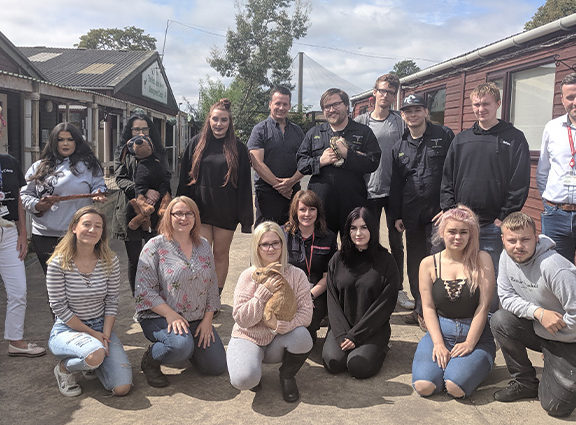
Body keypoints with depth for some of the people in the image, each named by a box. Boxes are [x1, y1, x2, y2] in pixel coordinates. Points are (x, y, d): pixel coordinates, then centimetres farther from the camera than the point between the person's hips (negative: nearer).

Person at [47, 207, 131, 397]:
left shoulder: (110, 262, -4)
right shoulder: (58, 264, -13)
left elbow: (111, 303, 0)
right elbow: (59, 307, -12)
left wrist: (105, 336, -11)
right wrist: (92, 334, -13)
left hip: (101, 327, 3)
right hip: (67, 329, -3)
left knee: (122, 387, -12)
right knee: (96, 354, -38)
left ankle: (91, 364, 21)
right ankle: (64, 368, -1)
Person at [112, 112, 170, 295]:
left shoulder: (158, 153, 13)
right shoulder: (122, 152, 10)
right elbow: (120, 179, -2)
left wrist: (155, 195, -15)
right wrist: (144, 191, -17)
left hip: (154, 212, 0)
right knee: (134, 260, 5)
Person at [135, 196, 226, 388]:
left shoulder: (204, 246, 8)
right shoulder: (155, 246, -7)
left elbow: (212, 286, 11)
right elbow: (144, 290, -12)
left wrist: (207, 320, 1)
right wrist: (170, 315, -20)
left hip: (197, 320, 6)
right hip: (159, 317, -5)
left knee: (217, 366, -2)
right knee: (181, 345, -35)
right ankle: (150, 360, -2)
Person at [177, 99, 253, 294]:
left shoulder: (237, 148, 2)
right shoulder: (197, 144, 6)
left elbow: (244, 184, 1)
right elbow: (185, 177, 7)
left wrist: (245, 217, -4)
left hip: (225, 211, 0)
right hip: (201, 209, 1)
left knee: (221, 254, 8)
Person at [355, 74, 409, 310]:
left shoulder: (401, 122, 4)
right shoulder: (360, 122, 4)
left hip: (394, 190, 0)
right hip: (369, 190, 0)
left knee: (396, 241, 9)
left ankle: (398, 289, 20)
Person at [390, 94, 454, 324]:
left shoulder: (444, 137, 1)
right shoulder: (400, 147, 13)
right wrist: (396, 215, 10)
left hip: (438, 210, -4)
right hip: (411, 214, 5)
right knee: (414, 262, 11)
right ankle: (420, 308, 23)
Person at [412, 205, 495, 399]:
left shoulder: (482, 260, -3)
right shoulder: (429, 264, 3)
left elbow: (483, 306, -7)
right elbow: (428, 308, 0)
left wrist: (469, 343, -13)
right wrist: (439, 344, -11)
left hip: (476, 335, -1)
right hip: (440, 332, 2)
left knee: (456, 386, -25)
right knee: (424, 386, -21)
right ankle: (442, 358, 10)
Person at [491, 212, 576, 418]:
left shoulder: (555, 268, -30)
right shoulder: (507, 257, -10)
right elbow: (506, 297, -6)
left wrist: (544, 332, -14)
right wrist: (538, 312, -23)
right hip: (537, 328, 6)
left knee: (556, 406, -9)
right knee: (500, 320, -22)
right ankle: (525, 383, -2)